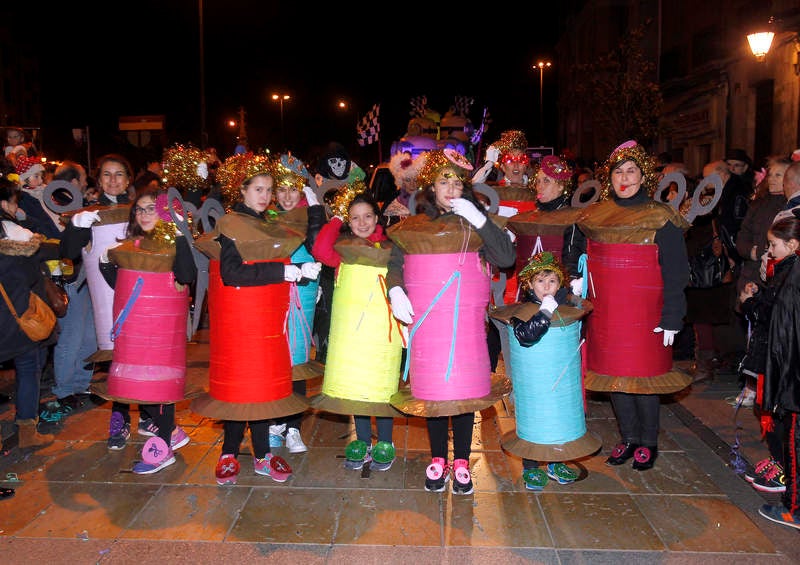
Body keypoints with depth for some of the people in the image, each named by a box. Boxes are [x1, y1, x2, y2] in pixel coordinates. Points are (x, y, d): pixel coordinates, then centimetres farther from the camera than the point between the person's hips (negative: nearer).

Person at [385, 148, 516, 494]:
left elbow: (507, 258, -6)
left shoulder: (474, 225, 6)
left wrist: (479, 219, -12)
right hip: (425, 320, 1)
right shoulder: (411, 228, 10)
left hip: (467, 319, -1)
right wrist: (395, 291, -5)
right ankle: (438, 459, 21)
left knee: (465, 384, 1)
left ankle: (462, 462, 17)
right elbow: (394, 265, 15)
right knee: (431, 385, 4)